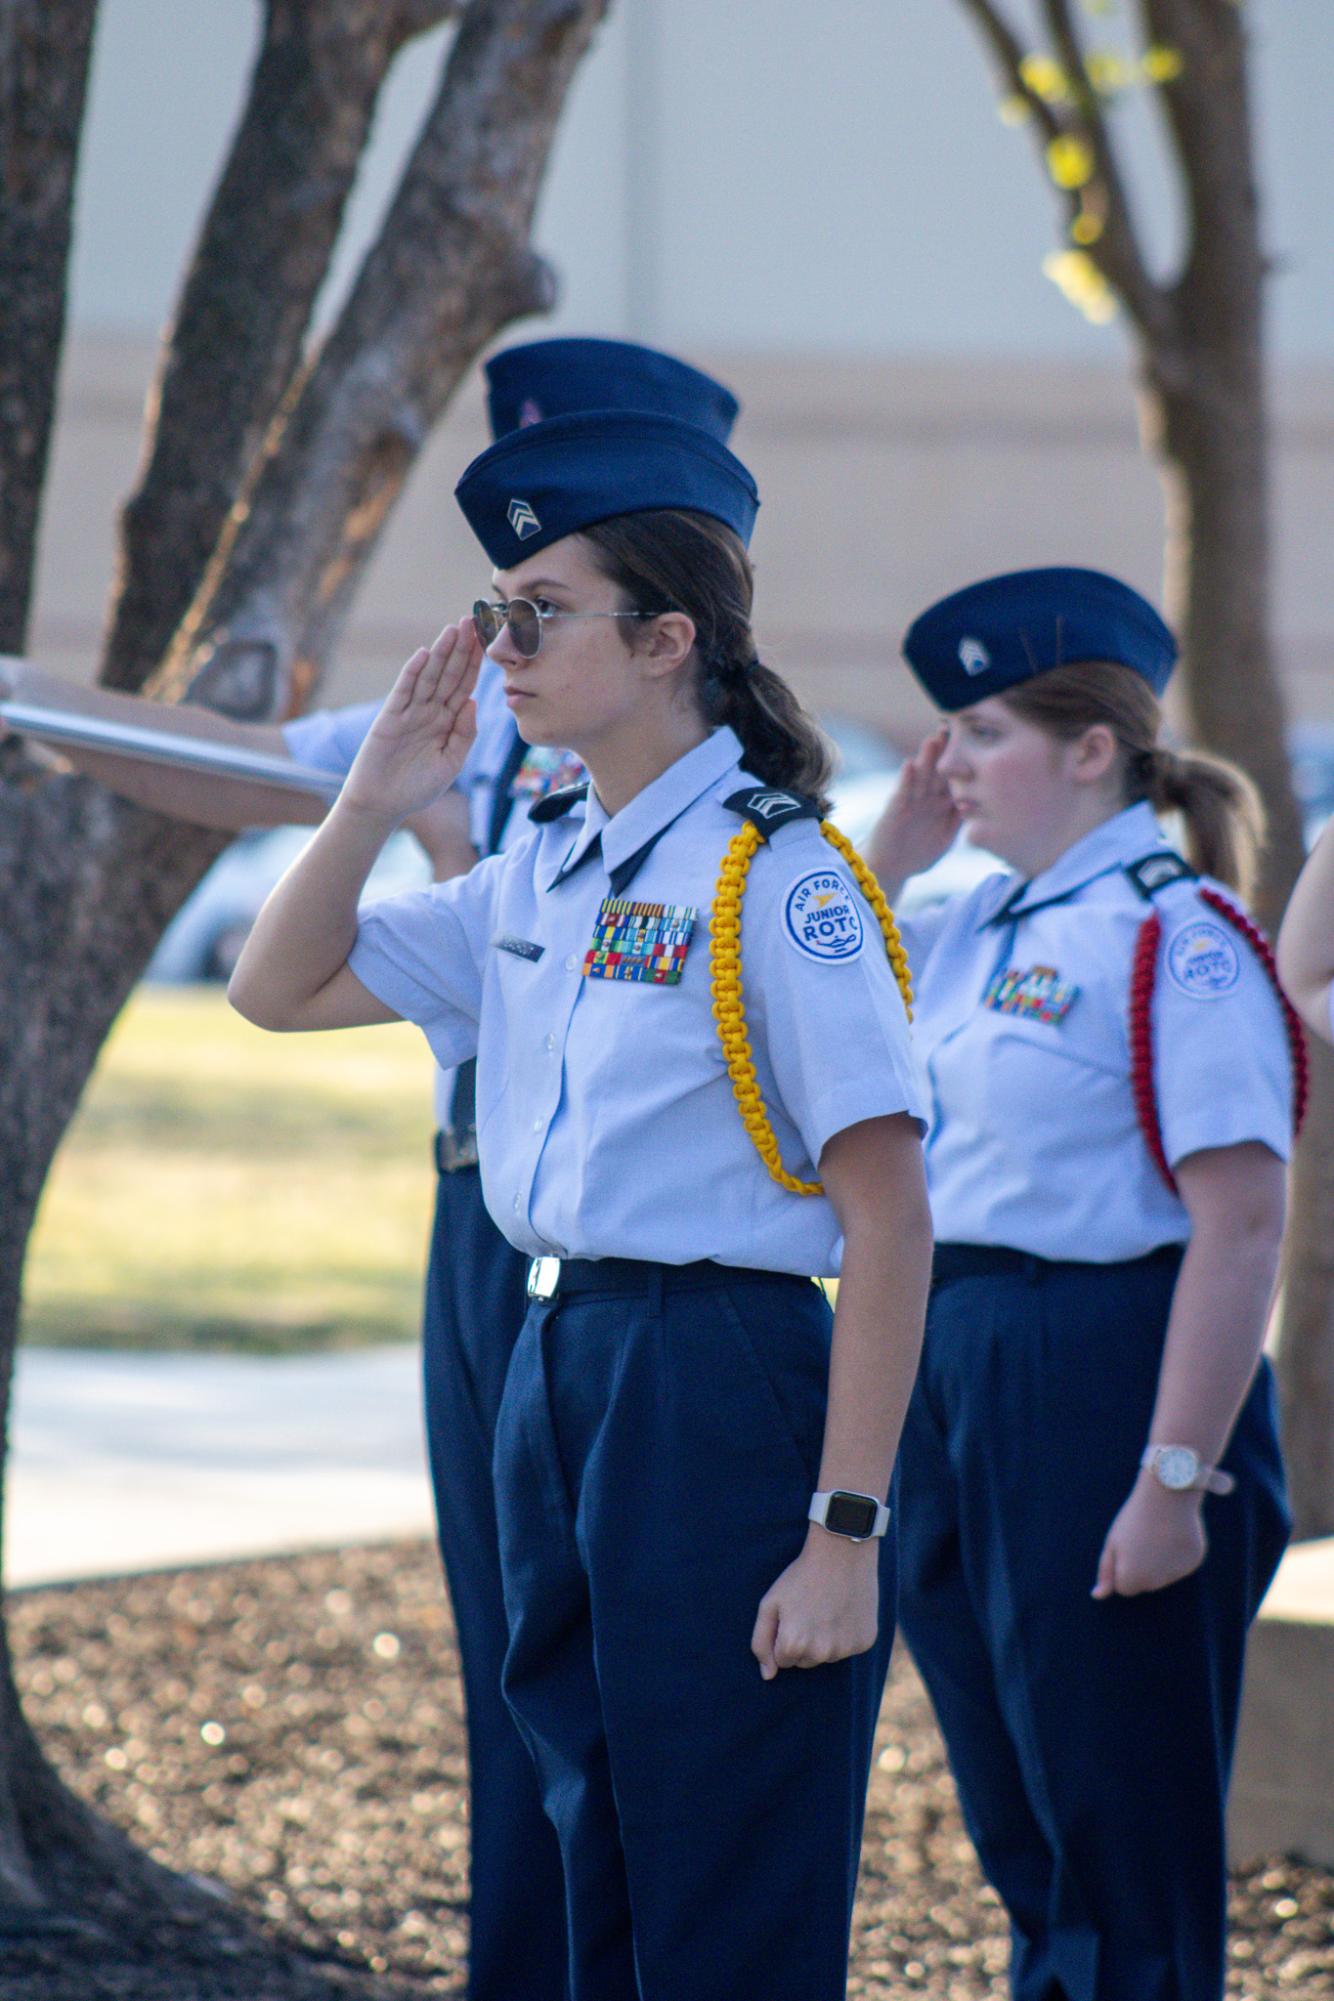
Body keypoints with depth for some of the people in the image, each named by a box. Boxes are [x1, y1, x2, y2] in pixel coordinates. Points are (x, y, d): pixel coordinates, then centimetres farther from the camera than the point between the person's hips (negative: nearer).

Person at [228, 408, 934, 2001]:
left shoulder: (775, 879, -13)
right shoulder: (540, 879, 10)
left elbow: (889, 1224, -15)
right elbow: (280, 991, 20)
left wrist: (848, 1531, -19)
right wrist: (374, 801, 5)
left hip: (727, 1396, -8)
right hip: (557, 1381, 8)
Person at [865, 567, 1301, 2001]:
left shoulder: (1177, 939, -15)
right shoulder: (976, 926, 10)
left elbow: (1240, 1229, -19)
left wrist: (1176, 1480, -23)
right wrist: (894, 846, 10)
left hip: (1098, 1384, -9)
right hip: (948, 1376, 9)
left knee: (1123, 1862, 0)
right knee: (1024, 1842, 17)